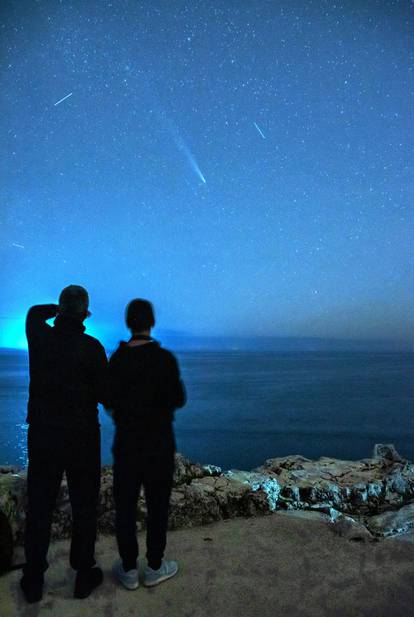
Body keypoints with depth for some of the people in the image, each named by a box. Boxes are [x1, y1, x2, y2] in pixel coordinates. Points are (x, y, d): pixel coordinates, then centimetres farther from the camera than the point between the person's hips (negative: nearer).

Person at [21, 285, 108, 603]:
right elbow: (104, 395, -6)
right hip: (81, 436, -3)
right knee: (84, 506, 12)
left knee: (39, 506, 15)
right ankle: (84, 575, 23)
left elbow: (35, 312, 19)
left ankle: (34, 580, 26)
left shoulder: (40, 338, -5)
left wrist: (59, 308, 13)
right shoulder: (92, 347, -14)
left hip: (42, 434, 3)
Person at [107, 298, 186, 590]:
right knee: (158, 504, 11)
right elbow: (177, 400, -12)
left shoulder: (117, 359, -4)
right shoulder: (164, 358, -14)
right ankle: (154, 567, 23)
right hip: (159, 442, -2)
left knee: (125, 504, 13)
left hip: (126, 440, 2)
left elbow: (109, 400, 2)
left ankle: (129, 569, 23)